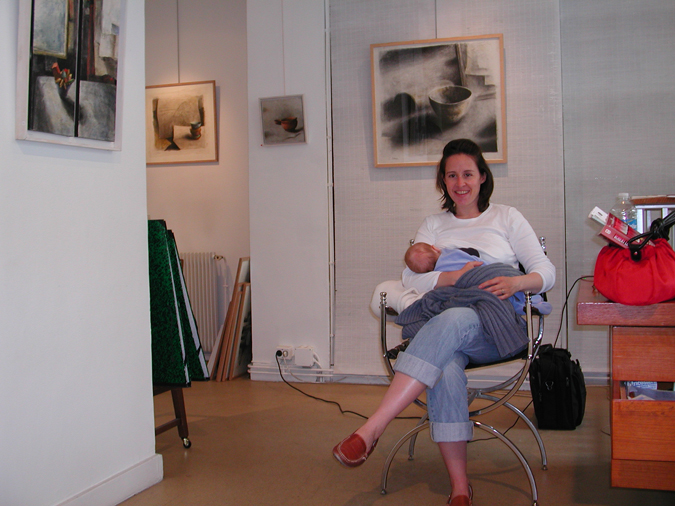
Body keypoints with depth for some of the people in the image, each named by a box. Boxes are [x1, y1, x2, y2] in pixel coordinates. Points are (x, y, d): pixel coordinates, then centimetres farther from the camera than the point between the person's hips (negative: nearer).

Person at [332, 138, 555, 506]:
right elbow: (410, 278, 5)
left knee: (453, 320, -38)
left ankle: (370, 432, -44)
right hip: (446, 326, 2)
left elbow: (546, 273, 9)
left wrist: (515, 283, -14)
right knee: (446, 365, -36)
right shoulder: (434, 225, 21)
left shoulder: (506, 217, 16)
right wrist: (451, 277, -14)